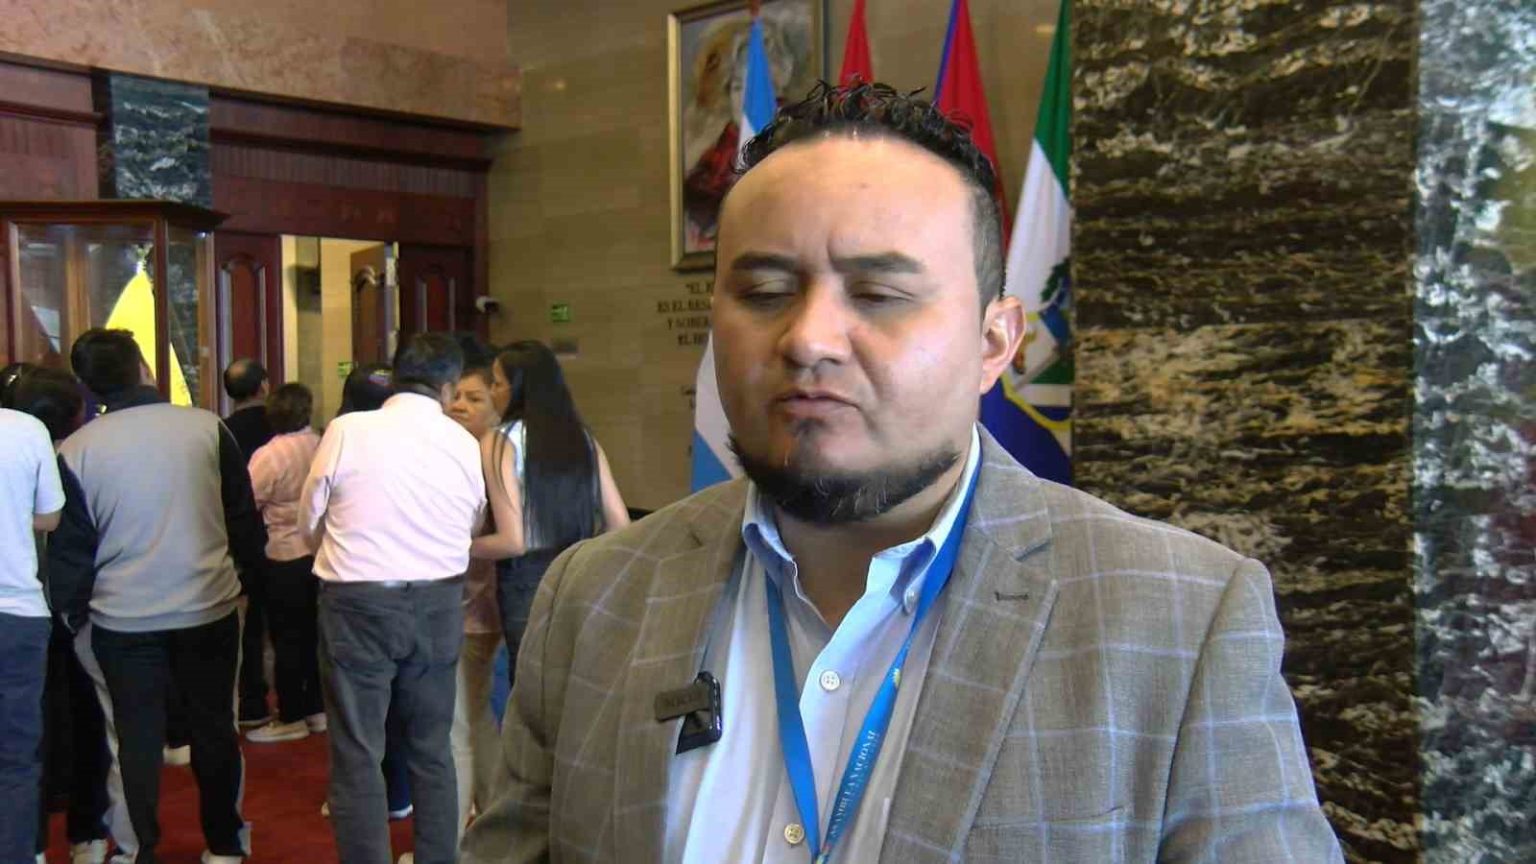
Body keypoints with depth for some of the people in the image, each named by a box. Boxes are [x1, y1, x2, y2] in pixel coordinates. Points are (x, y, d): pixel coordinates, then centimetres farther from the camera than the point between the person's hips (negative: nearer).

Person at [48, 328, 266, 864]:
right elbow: (243, 516, -1)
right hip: (210, 605, 1)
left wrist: (69, 610, 13)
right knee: (214, 727, 14)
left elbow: (69, 546, 0)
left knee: (136, 738, 12)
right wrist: (249, 570, 14)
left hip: (122, 618, 0)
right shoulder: (206, 427, -8)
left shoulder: (75, 450, -7)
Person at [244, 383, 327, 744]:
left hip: (285, 555, -5)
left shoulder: (268, 455, -16)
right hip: (320, 551, 5)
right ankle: (316, 709, 23)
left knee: (287, 639, 3)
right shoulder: (323, 447, -3)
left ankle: (291, 718, 10)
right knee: (314, 633, 15)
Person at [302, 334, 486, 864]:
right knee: (432, 750, 17)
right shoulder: (464, 443, -1)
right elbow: (472, 527, 8)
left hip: (358, 605, -3)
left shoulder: (348, 430, -9)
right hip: (439, 605, 3)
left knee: (357, 756, 6)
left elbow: (310, 522, 2)